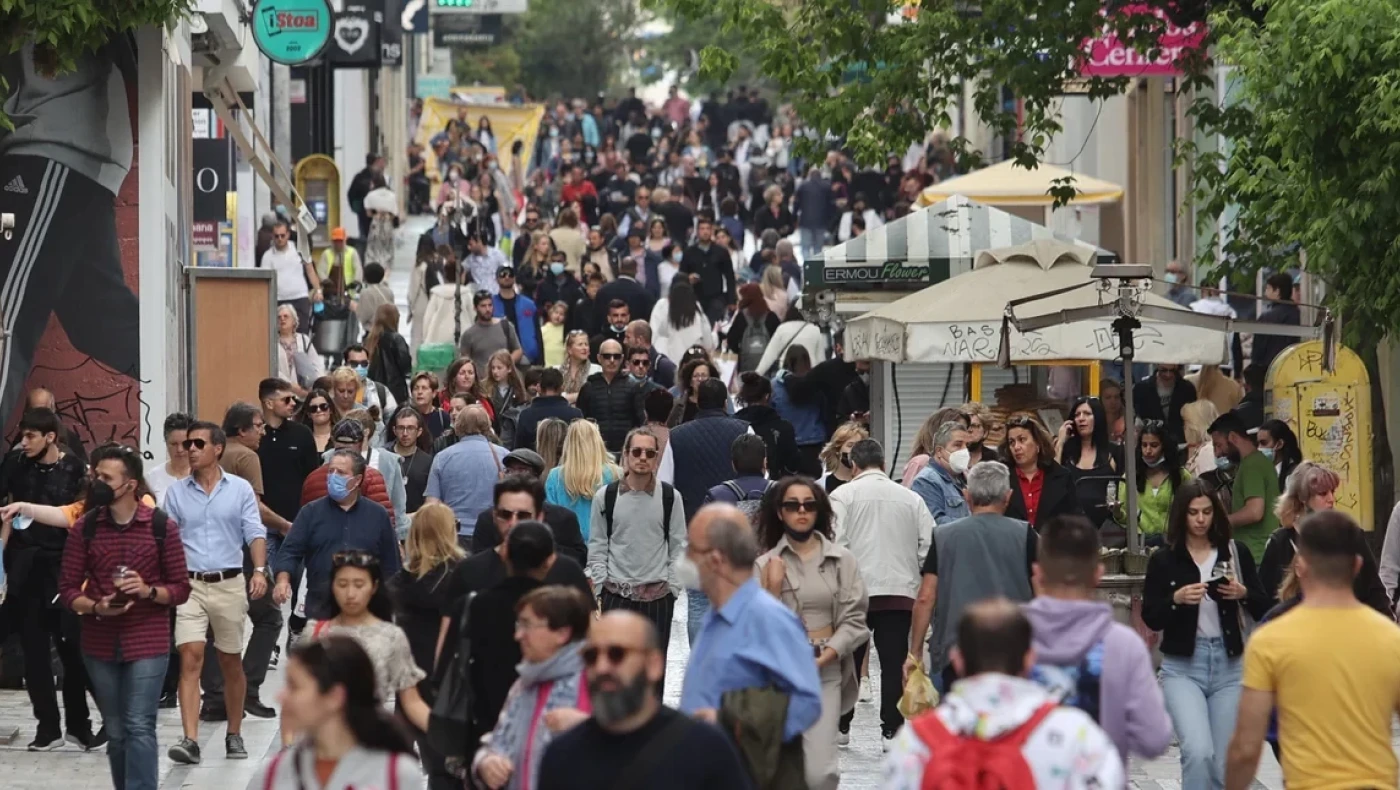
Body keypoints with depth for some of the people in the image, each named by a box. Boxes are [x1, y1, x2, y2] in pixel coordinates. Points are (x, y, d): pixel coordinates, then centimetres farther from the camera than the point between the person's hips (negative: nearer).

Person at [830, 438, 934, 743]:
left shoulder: (843, 495, -2)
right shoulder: (911, 498, 6)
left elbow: (836, 543, -9)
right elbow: (929, 544, 2)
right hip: (901, 591, 1)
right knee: (894, 663, 2)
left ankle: (840, 726, 18)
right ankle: (891, 729, -1)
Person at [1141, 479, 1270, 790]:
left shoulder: (1235, 552, 4)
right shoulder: (1163, 560, 0)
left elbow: (1263, 609, 5)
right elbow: (1151, 618, -2)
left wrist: (1243, 594, -15)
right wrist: (1176, 599, -19)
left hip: (1228, 663, 2)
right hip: (1183, 666, -2)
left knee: (1225, 764, 3)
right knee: (1198, 752, -22)